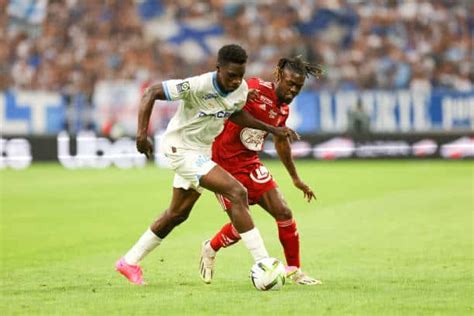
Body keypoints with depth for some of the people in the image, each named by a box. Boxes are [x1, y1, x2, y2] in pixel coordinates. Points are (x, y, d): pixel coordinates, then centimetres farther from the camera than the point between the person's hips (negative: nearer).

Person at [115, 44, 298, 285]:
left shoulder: (242, 90, -7)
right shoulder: (197, 86, -28)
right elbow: (151, 93, -24)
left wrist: (272, 129, 9)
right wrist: (142, 132, -34)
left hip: (201, 151, 9)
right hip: (180, 147, -9)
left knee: (178, 214, 20)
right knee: (237, 193, -20)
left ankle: (129, 262, 35)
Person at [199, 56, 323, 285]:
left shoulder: (283, 109, 7)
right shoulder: (255, 90, -17)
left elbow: (281, 143, 24)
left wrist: (296, 179, 32)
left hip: (251, 164, 7)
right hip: (224, 164, -7)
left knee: (283, 213, -3)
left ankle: (294, 270, 12)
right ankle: (210, 249, 21)